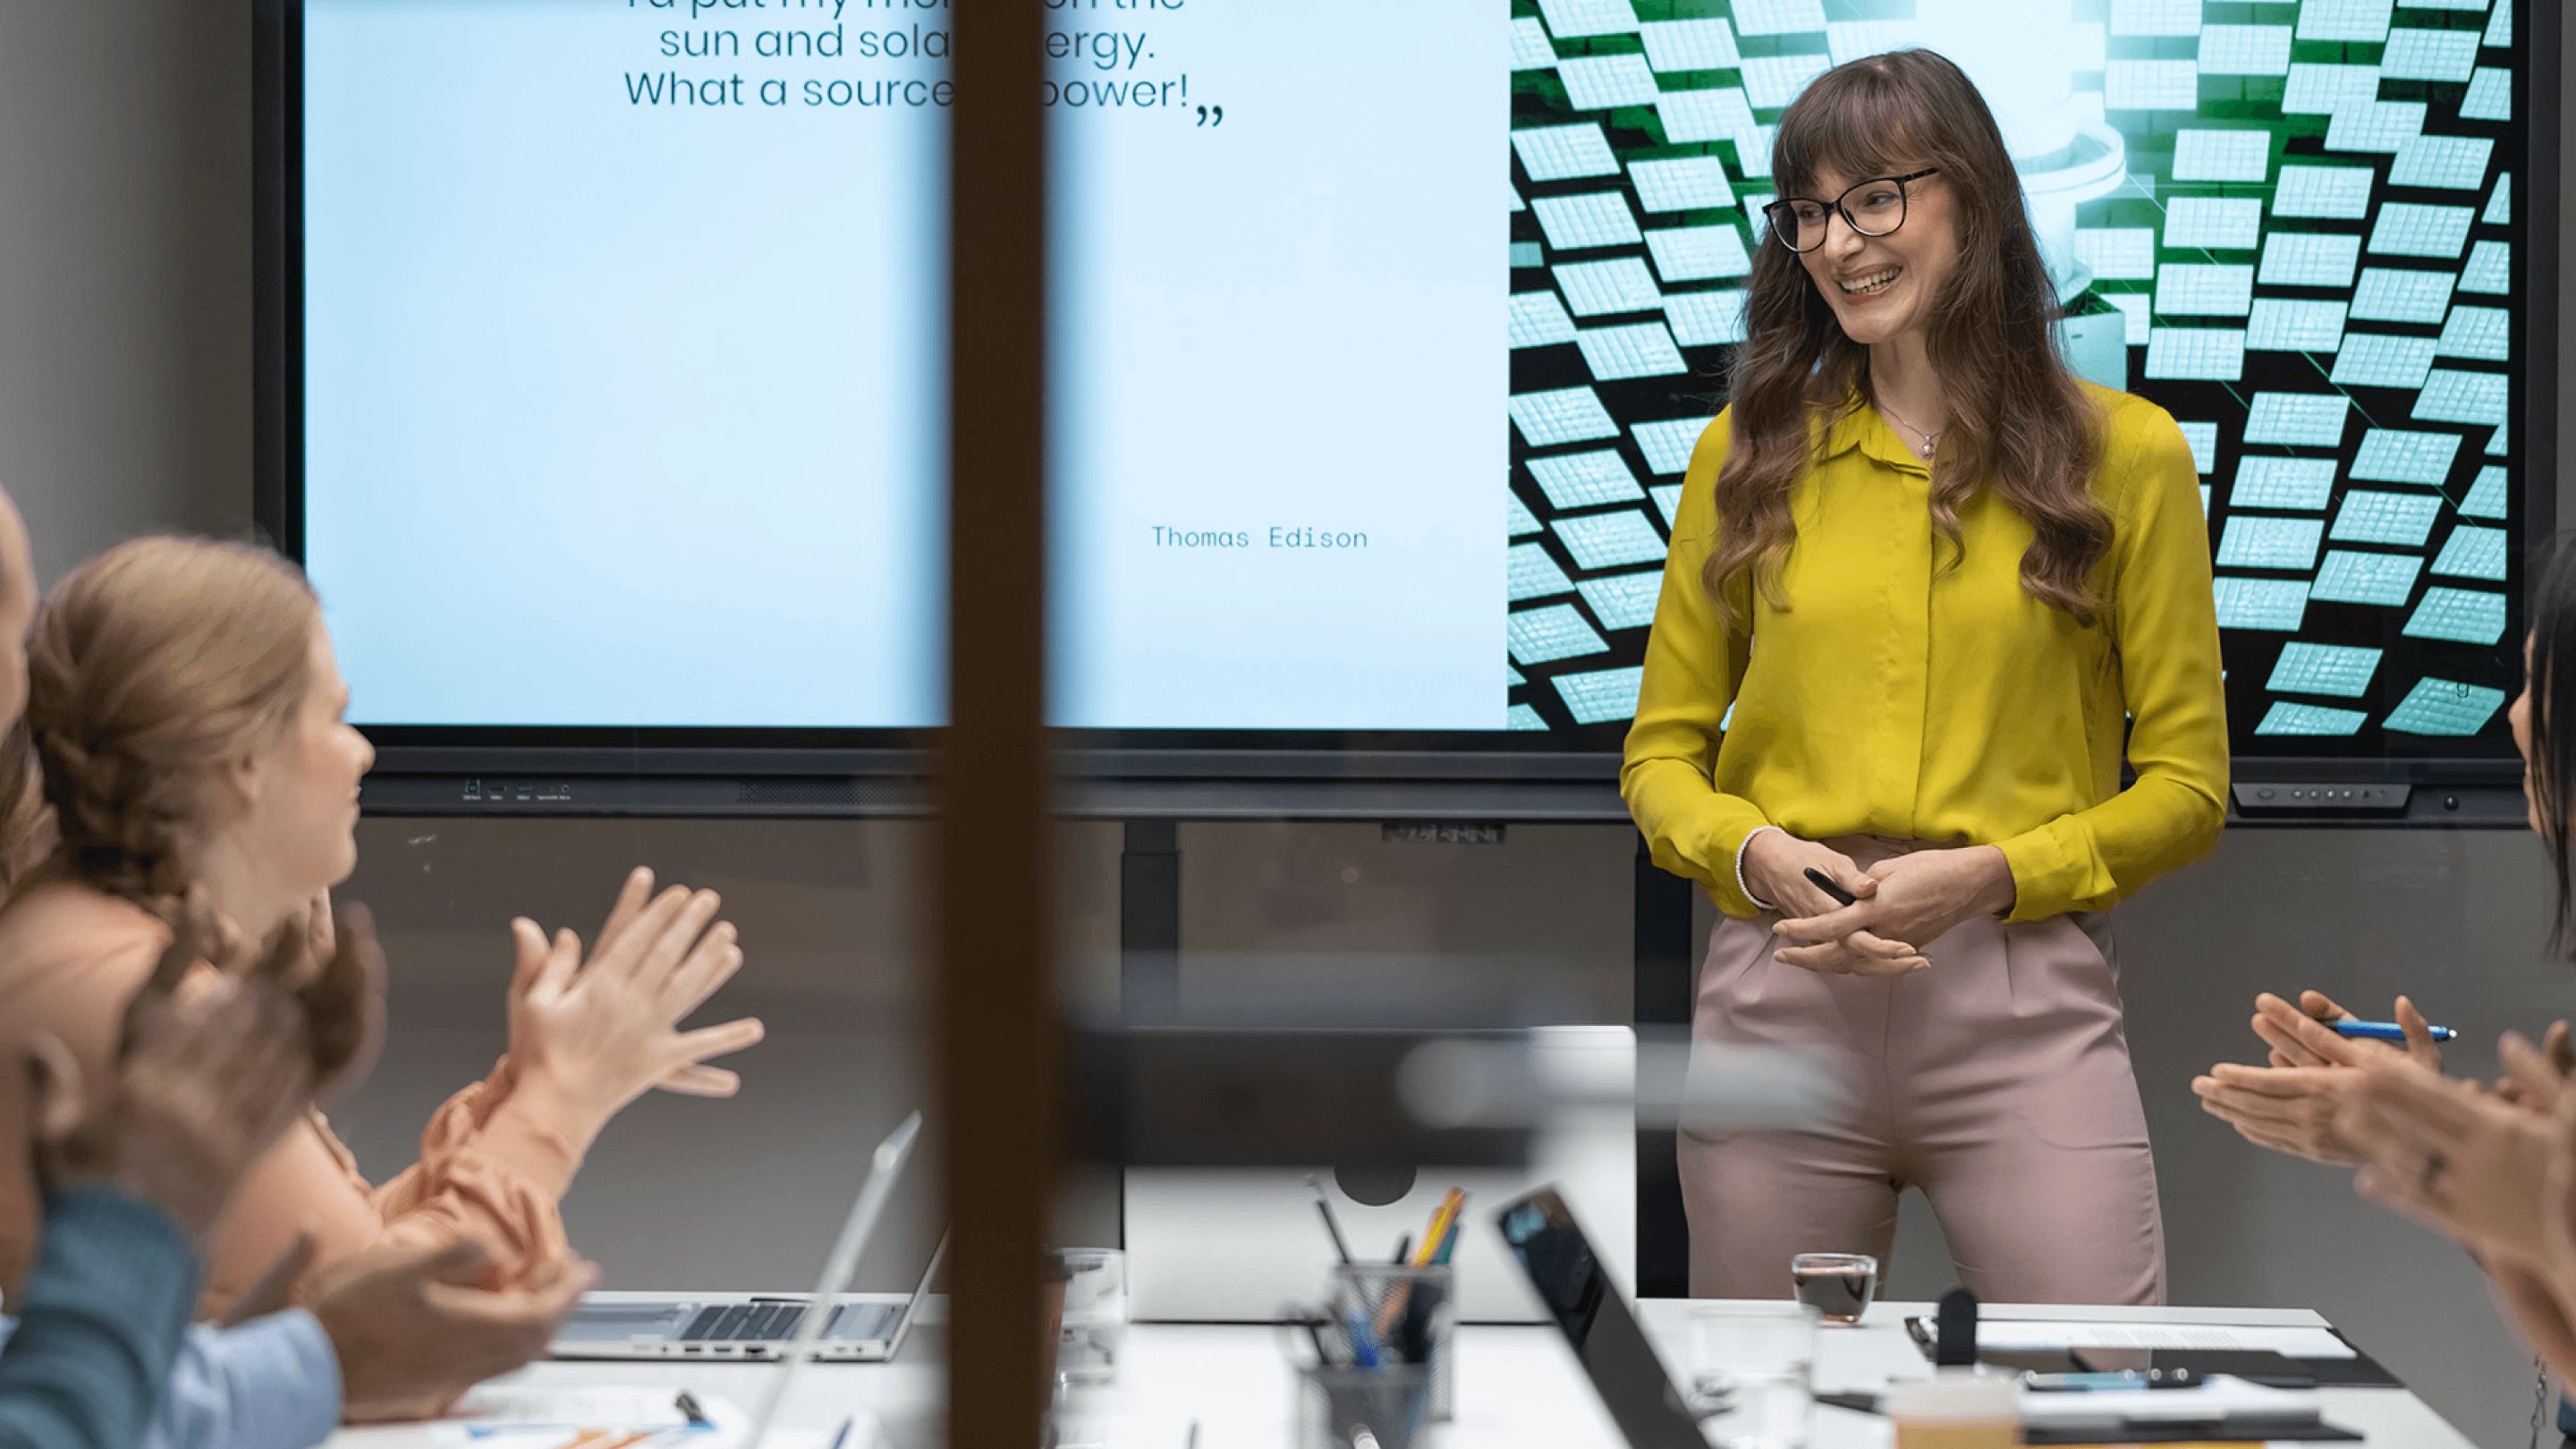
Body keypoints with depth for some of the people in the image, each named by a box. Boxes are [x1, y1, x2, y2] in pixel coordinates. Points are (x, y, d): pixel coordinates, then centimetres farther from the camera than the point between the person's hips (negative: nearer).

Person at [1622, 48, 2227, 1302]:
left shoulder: (2125, 454, 4)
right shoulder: (1748, 454, 11)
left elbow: (2187, 786, 5)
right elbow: (1662, 754, 14)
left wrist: (1990, 873, -11)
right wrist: (1751, 854, -8)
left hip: (2024, 1002, -2)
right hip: (1779, 992, 2)